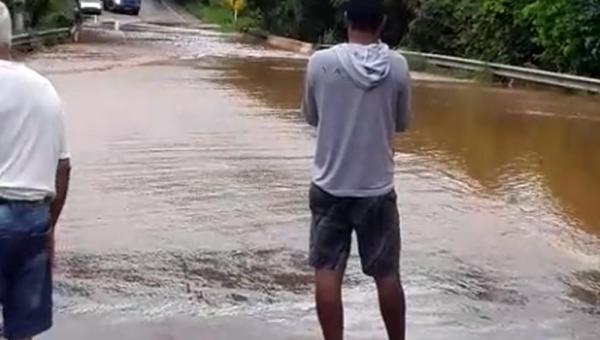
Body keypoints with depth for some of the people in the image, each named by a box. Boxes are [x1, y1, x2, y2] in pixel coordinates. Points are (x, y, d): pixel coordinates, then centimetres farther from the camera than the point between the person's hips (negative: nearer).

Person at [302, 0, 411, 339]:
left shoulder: (321, 62, -8)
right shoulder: (398, 66, -7)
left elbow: (312, 117, 6)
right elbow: (402, 123, 6)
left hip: (330, 186, -1)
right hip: (378, 188, 1)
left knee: (328, 271, 7)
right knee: (387, 273, 12)